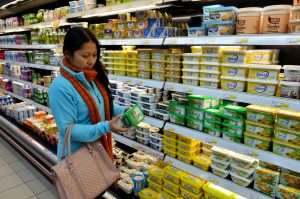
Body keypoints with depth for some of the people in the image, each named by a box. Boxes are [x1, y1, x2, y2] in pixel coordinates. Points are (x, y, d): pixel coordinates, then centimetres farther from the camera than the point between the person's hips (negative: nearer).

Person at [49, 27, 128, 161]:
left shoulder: (93, 78, -3)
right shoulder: (60, 88, -25)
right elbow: (68, 129, -25)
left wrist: (123, 111, -9)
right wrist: (106, 127, -32)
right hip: (76, 154, -7)